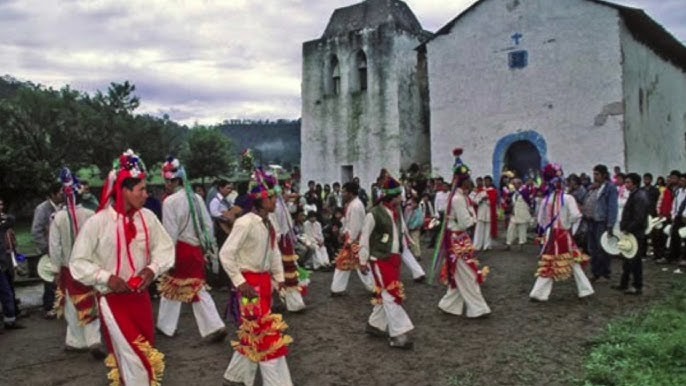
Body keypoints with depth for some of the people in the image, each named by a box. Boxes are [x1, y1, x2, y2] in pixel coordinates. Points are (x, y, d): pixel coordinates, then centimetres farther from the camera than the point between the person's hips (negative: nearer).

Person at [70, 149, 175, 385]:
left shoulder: (147, 217, -7)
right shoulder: (97, 222, -17)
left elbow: (165, 248, 1)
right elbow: (78, 263, -10)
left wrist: (153, 268, -17)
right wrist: (106, 277, -21)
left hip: (141, 296, 4)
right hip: (113, 299, -4)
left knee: (145, 351, 19)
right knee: (131, 357, 0)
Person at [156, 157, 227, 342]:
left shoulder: (170, 201, -14)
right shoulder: (197, 198, 3)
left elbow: (170, 233, -14)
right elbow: (208, 224, 7)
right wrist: (209, 248, 15)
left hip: (180, 249, -5)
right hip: (196, 249, 5)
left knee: (171, 288, 14)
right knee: (198, 289, 12)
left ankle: (165, 326, 29)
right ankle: (214, 326, 4)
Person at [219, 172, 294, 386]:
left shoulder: (268, 223, 5)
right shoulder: (246, 223, -18)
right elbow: (226, 253, -19)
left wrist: (279, 278, 11)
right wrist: (239, 282, -18)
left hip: (264, 280, 8)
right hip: (250, 282, -8)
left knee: (255, 330, 16)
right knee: (266, 332, -4)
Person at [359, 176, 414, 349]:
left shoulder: (397, 212, 6)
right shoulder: (374, 214, -16)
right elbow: (364, 238, -10)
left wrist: (400, 253, 16)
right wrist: (363, 261, -6)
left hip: (394, 258, 8)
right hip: (380, 260, -8)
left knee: (385, 294, 14)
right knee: (392, 295, -8)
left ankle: (375, 325, 31)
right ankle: (397, 335, -3)